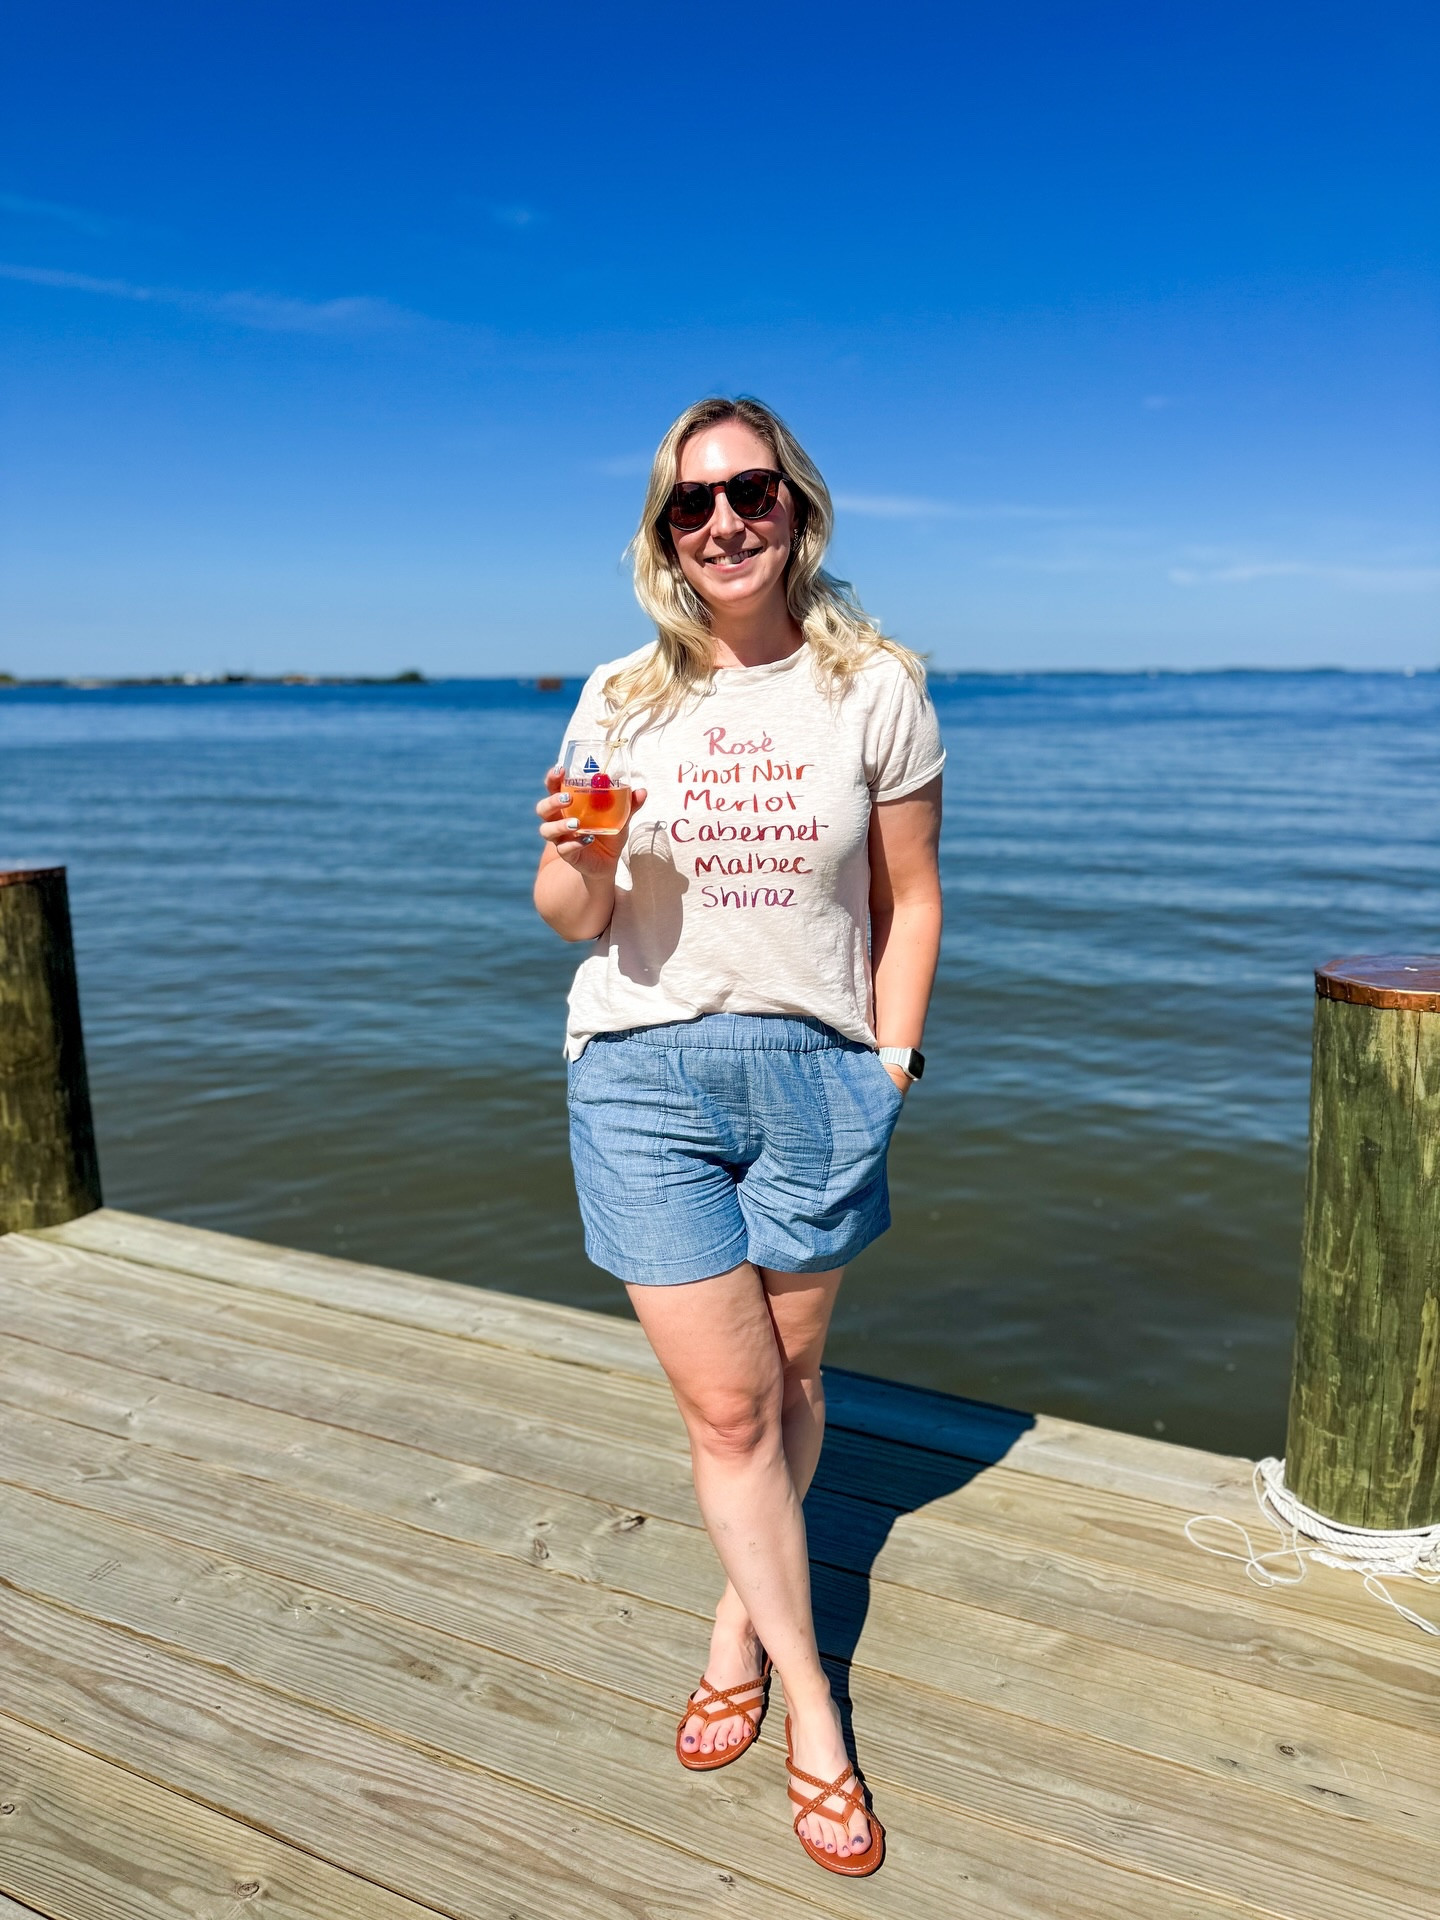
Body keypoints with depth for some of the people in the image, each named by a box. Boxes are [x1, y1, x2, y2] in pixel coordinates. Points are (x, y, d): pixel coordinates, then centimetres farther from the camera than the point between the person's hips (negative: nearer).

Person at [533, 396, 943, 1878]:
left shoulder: (873, 689, 0)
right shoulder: (621, 700, 2)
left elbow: (908, 897, 4)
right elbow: (570, 920, 6)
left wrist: (891, 1062, 0)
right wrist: (577, 863, -16)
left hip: (816, 1071, 0)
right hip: (645, 1073, 0)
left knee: (789, 1380, 14)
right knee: (726, 1405, 2)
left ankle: (742, 1613, 42)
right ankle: (811, 1709, 21)